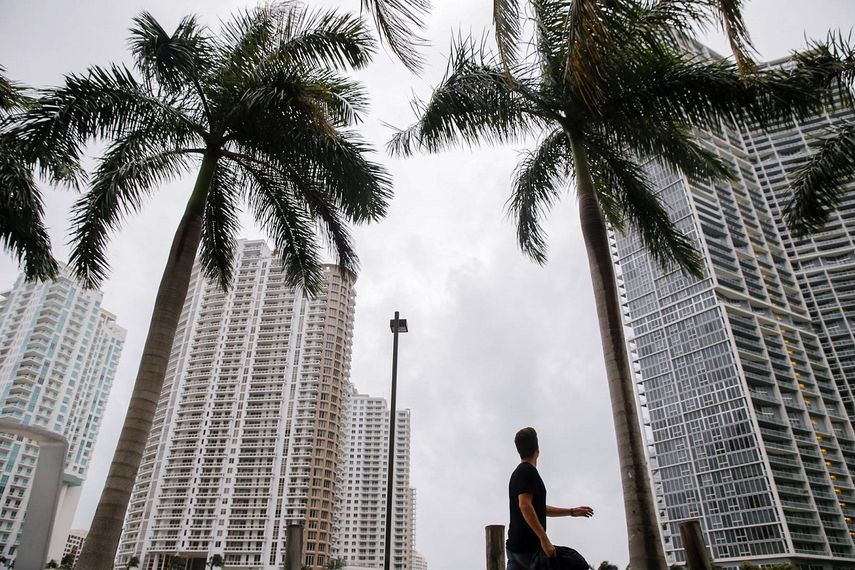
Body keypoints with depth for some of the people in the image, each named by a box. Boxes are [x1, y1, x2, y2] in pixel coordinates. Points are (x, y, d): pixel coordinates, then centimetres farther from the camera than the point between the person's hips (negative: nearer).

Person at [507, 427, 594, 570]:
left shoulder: (518, 473, 19)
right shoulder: (529, 472, -10)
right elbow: (524, 505, -24)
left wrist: (572, 512, 29)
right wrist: (544, 539, -26)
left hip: (514, 546, 8)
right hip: (528, 547, -8)